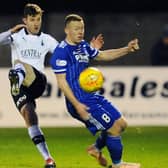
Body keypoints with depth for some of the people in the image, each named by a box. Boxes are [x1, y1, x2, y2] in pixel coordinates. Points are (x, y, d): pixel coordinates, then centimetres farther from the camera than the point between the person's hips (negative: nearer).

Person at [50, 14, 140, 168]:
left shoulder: (83, 46, 11)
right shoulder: (61, 52, -14)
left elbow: (102, 55, 27)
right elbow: (61, 80, -17)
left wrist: (127, 49, 17)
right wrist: (77, 105, -23)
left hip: (94, 97, 9)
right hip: (81, 102, -9)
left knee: (121, 123, 12)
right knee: (114, 127, -7)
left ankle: (96, 148, 31)